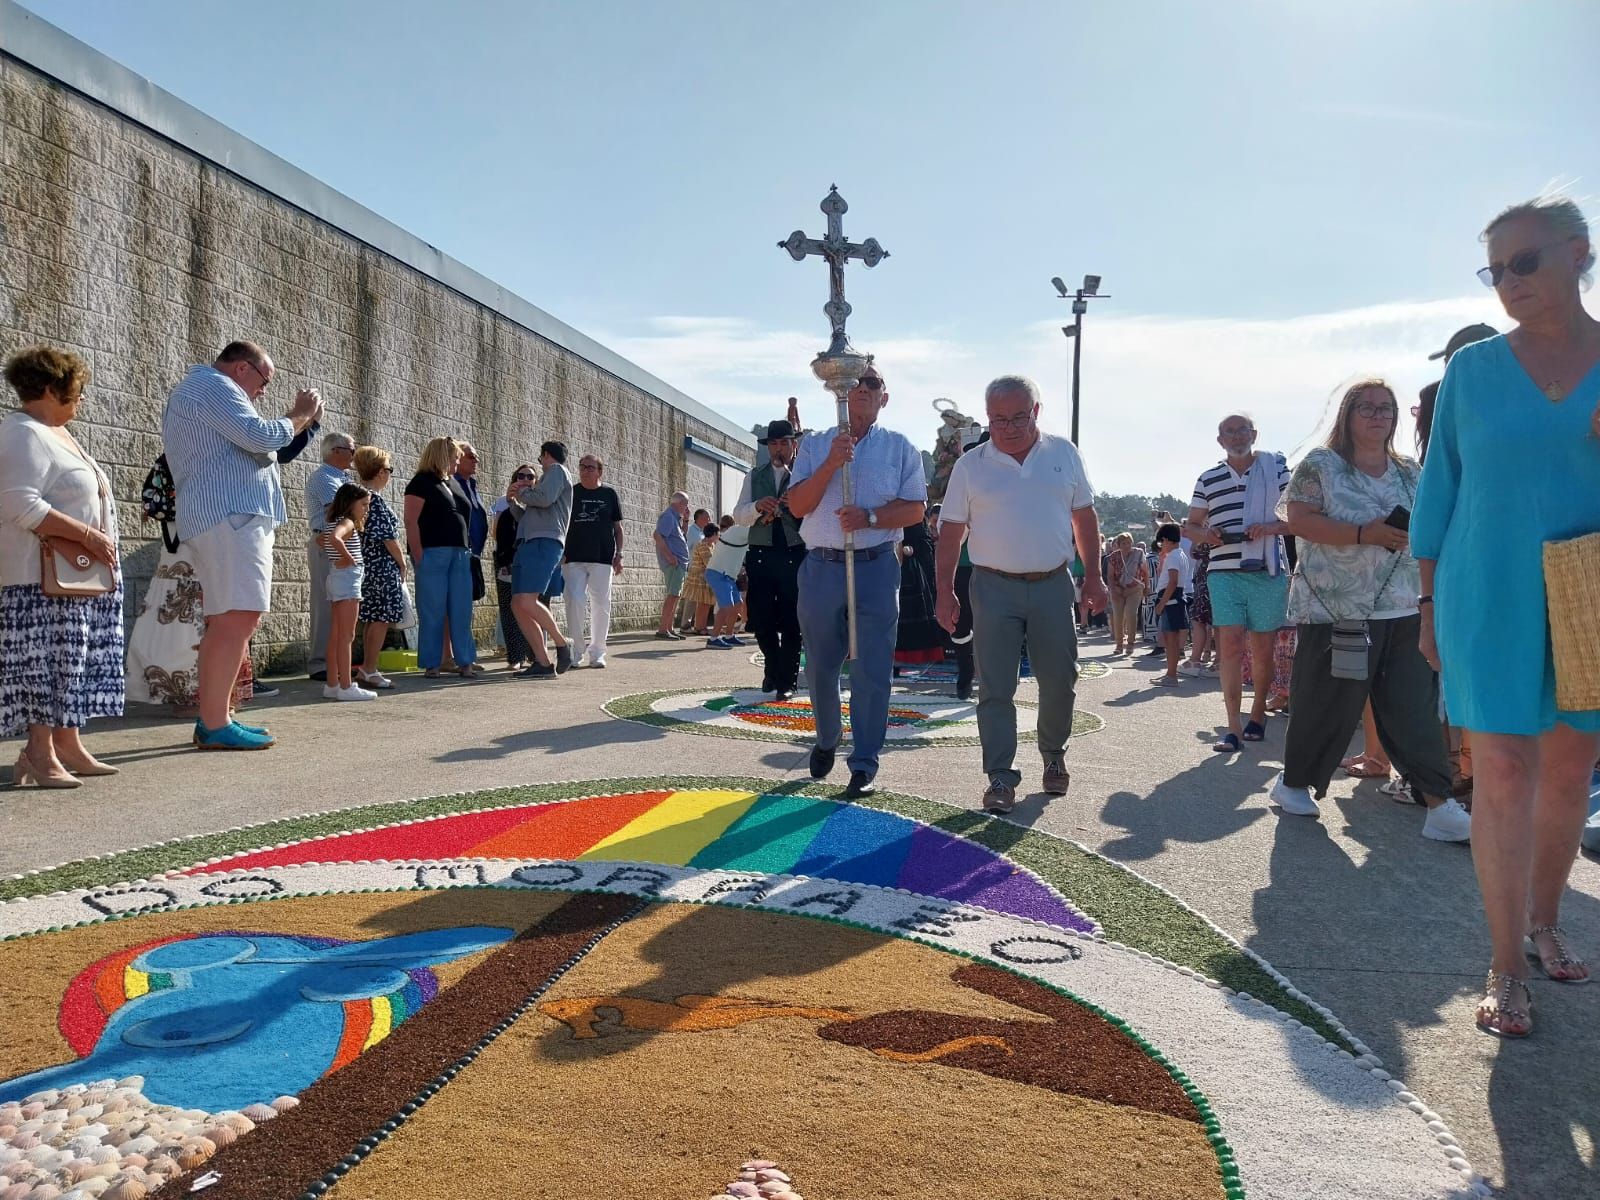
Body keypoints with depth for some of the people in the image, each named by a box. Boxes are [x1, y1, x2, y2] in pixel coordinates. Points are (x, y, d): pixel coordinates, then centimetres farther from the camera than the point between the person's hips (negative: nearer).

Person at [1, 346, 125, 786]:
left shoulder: (59, 433, 17)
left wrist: (96, 542, 4)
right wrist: (88, 535, -22)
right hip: (46, 579, -9)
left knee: (69, 662, 10)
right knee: (46, 661, -6)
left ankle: (68, 746, 15)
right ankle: (39, 753, 0)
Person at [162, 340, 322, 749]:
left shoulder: (192, 390, 30)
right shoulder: (214, 386, -4)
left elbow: (244, 448, 30)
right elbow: (261, 437, -15)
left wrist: (298, 421, 22)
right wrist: (300, 414, 1)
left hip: (221, 518, 11)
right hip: (231, 515, -11)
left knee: (228, 620, 11)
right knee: (238, 617, -15)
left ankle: (211, 719, 13)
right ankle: (215, 726, -16)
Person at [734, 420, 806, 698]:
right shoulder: (754, 477, 13)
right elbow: (739, 515, 5)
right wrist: (758, 506, -15)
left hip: (795, 555, -2)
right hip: (761, 554, 3)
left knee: (791, 623, 0)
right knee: (762, 621, 6)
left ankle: (787, 680, 12)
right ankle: (773, 669, 31)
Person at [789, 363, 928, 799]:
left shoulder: (900, 447, 6)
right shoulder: (815, 447, 9)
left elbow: (915, 509, -1)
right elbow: (797, 505, -2)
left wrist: (869, 517, -16)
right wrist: (831, 464, -13)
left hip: (876, 568, -2)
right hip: (821, 567, 2)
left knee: (873, 672, -3)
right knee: (820, 667, 13)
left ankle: (864, 765, 5)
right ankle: (826, 741, 35)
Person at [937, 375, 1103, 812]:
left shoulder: (1064, 454, 6)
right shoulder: (970, 466, 1)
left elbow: (1084, 516, 11)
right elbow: (952, 531, 2)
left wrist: (1093, 576, 6)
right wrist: (945, 592, -4)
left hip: (1053, 585, 2)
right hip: (995, 588, -1)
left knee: (1060, 682, 8)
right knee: (995, 689, -2)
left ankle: (1054, 757, 30)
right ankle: (1000, 778, 4)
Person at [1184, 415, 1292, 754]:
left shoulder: (1277, 469, 8)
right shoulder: (1208, 480, 12)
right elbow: (1190, 525, 18)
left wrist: (1273, 526, -14)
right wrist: (1204, 534, -5)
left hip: (1268, 573, 0)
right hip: (1224, 572, 1)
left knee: (1262, 649, 7)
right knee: (1231, 644, -8)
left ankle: (1258, 712, 28)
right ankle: (1233, 727, -7)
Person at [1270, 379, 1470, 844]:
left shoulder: (1411, 473, 16)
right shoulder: (1320, 465, 1)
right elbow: (1301, 520, -9)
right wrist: (1365, 534, -18)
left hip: (1405, 612, 5)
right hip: (1337, 609, -5)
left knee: (1415, 708, 1)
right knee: (1328, 703, 1)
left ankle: (1439, 804, 1)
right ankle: (1293, 782, 21)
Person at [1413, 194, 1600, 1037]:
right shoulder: (1473, 369, 1)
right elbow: (1439, 489, 5)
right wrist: (1428, 602, 3)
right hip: (1491, 602, -1)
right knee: (1504, 771, -4)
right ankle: (1507, 970, 3)